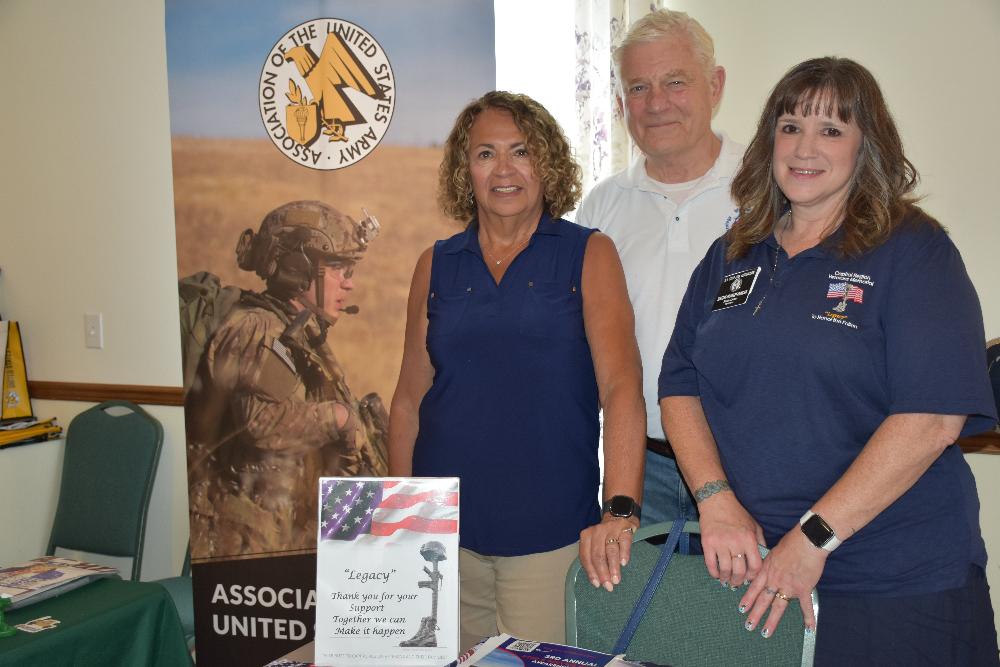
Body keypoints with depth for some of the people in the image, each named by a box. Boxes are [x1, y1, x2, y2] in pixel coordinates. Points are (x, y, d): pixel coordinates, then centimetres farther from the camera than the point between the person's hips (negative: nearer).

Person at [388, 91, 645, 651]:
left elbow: (622, 385, -12)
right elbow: (409, 400, 10)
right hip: (445, 531, 3)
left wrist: (621, 509, -25)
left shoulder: (588, 255, -1)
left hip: (551, 533, -2)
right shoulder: (436, 266, 8)